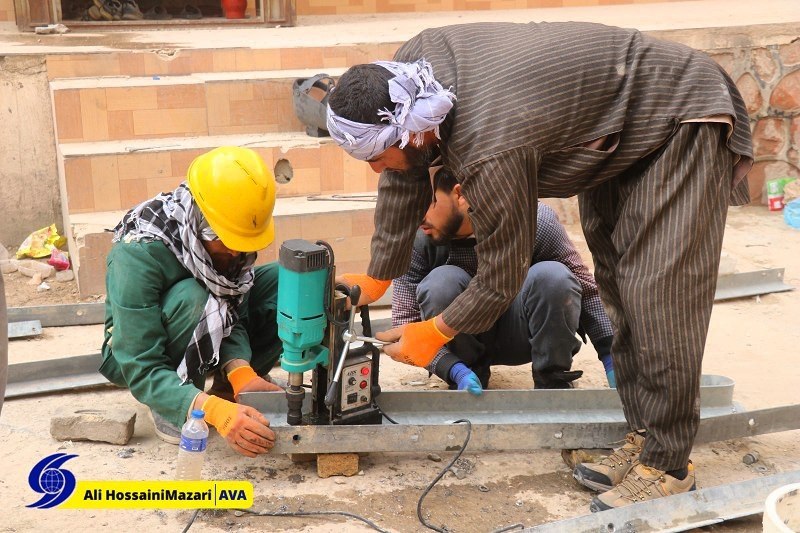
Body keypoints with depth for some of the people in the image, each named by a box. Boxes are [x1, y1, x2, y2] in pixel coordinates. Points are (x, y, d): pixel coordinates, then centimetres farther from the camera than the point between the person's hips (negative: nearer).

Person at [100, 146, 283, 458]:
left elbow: (235, 316, -13)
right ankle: (168, 407, -15)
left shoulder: (230, 234, -19)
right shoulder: (138, 254, -35)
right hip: (135, 349, -5)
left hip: (204, 338, 5)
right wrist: (213, 410, -51)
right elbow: (142, 370, -36)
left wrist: (241, 372, -35)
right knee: (191, 297, -38)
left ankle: (234, 386, -4)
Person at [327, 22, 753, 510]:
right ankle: (644, 438, 17)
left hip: (681, 117, -9)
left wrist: (435, 333, -7)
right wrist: (376, 278, 7)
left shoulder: (488, 152, -39)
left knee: (656, 296, -13)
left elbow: (503, 276, -24)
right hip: (619, 127, 9)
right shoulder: (410, 68, -15)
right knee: (618, 284, 8)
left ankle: (668, 466, -1)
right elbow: (404, 182, 0)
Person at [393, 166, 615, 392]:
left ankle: (553, 381, -8)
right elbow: (404, 322, -20)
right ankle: (471, 370, -6)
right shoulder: (417, 238, -23)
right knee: (441, 281, -30)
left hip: (521, 336, 0)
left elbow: (586, 289, -12)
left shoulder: (536, 220, -24)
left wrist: (609, 357, -18)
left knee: (552, 276, -30)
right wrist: (456, 371, -33)